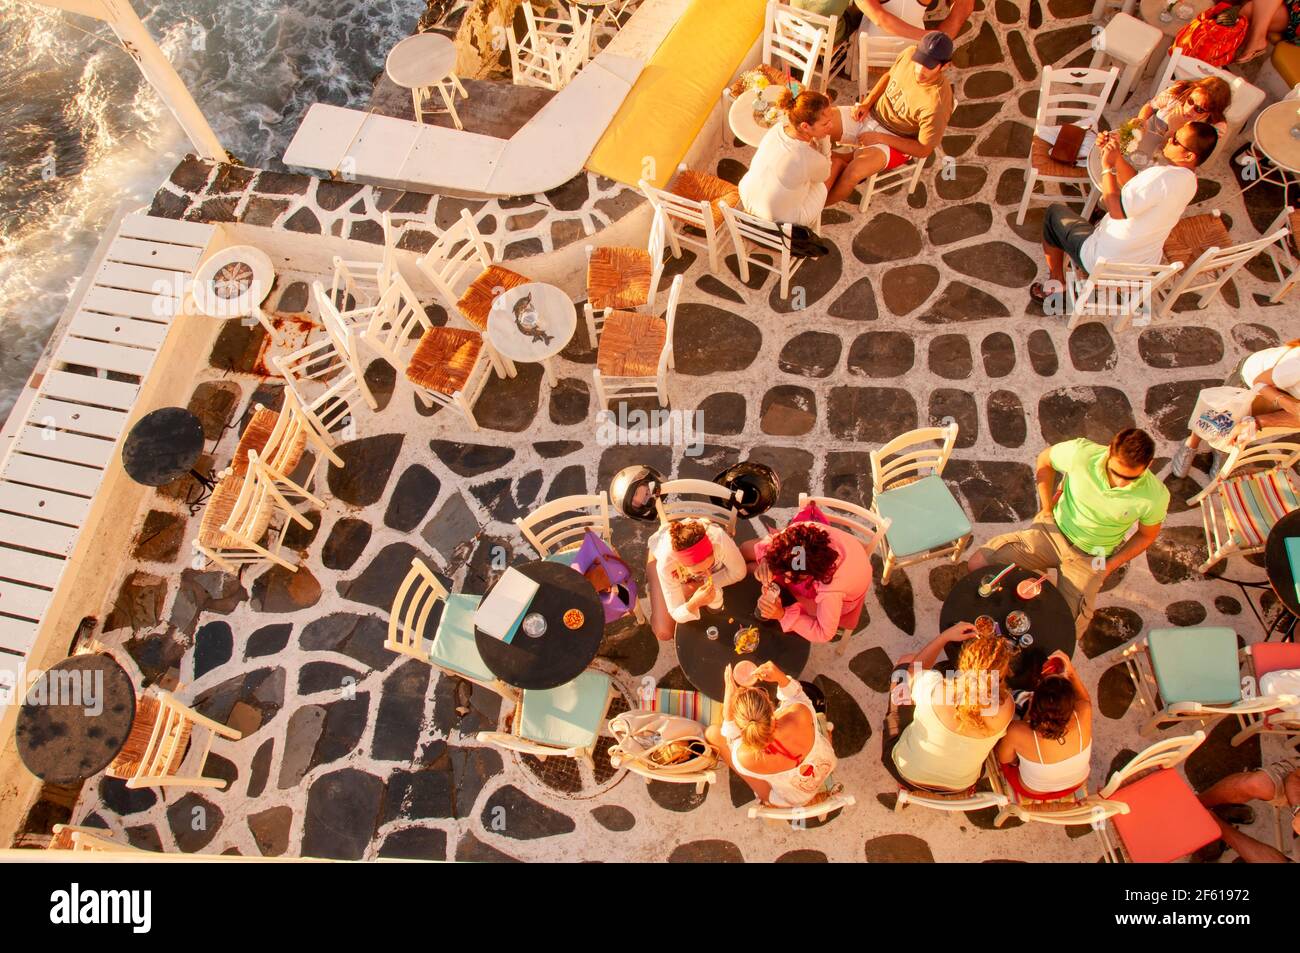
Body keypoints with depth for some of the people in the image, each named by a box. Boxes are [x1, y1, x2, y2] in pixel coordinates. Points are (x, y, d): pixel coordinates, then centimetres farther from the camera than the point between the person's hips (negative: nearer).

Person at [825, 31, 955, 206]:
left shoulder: (937, 103, -29)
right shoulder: (909, 54, -14)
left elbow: (924, 150, -20)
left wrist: (880, 138, -22)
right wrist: (867, 102, -5)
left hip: (895, 139, -6)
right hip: (872, 114, 6)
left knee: (852, 173, -32)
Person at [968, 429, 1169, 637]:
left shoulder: (1155, 497, -22)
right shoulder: (1081, 452, -25)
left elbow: (1146, 535, 1)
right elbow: (1045, 460, -1)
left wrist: (1112, 564, -8)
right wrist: (1047, 508, -2)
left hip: (1090, 557, 0)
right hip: (1053, 528, 1)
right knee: (978, 565, -15)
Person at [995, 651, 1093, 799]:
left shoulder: (1017, 733, -44)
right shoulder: (1083, 715, -39)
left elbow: (1003, 758, -17)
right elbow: (1085, 699, -10)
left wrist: (1027, 717, -15)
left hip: (1033, 791, -2)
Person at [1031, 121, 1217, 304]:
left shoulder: (1163, 177, -32)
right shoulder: (1188, 179, -1)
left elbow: (1116, 210, -28)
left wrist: (1108, 166, -18)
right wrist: (1116, 155, -5)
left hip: (1104, 261, -9)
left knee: (1055, 212, 11)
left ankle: (1057, 285, 16)